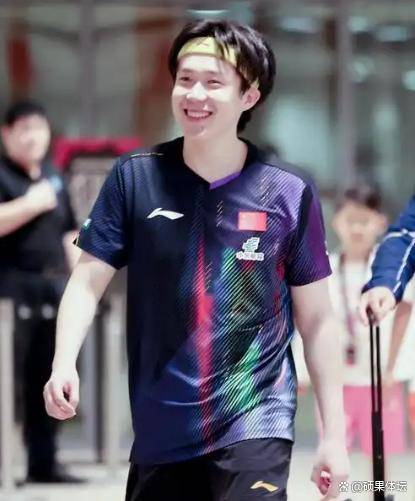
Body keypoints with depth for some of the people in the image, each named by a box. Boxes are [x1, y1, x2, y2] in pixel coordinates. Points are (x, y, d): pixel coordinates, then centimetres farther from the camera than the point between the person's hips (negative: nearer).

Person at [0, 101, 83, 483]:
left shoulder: (54, 179, 18)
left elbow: (68, 233, 23)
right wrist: (31, 204, -17)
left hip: (53, 287, 7)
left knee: (47, 381, 8)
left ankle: (43, 462, 13)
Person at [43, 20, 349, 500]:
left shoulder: (288, 194, -4)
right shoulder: (135, 177, -1)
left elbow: (315, 319, 2)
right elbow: (88, 281, 0)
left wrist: (334, 434, 2)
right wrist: (64, 363, -19)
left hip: (255, 424, -3)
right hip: (160, 429, 3)